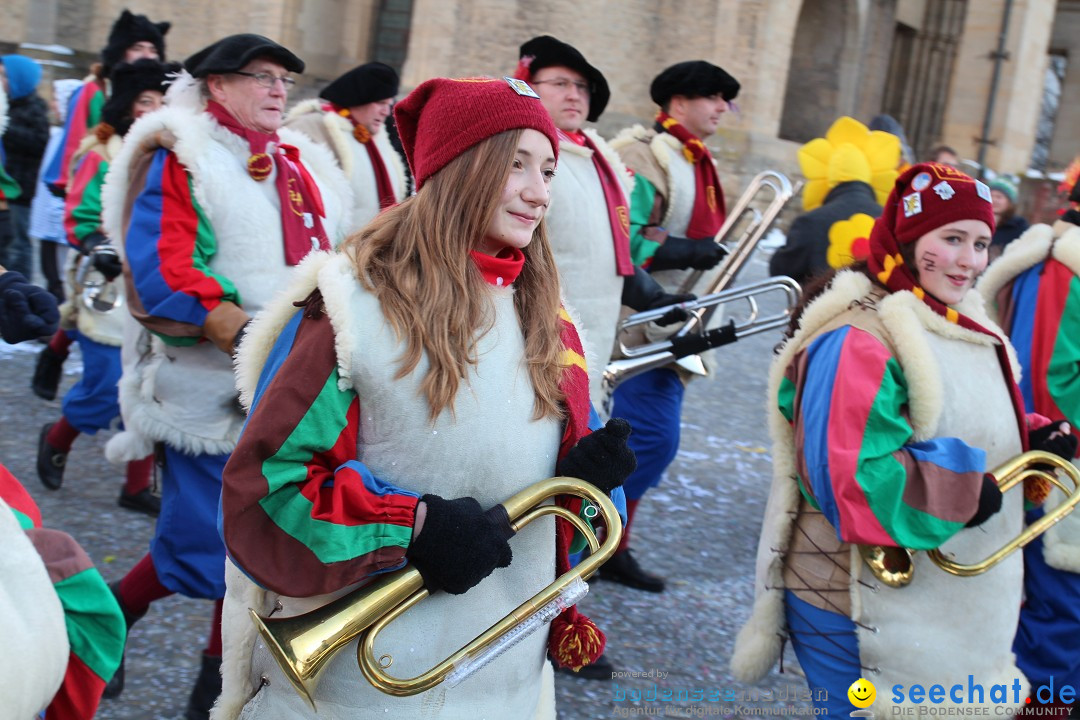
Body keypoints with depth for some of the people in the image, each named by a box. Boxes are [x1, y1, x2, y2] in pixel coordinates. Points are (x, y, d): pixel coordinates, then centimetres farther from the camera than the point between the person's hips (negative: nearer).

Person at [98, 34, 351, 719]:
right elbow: (162, 274, -18)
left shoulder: (299, 167, 16)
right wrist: (255, 339, -26)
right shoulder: (179, 159, -6)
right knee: (201, 547, -4)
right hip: (208, 387, -6)